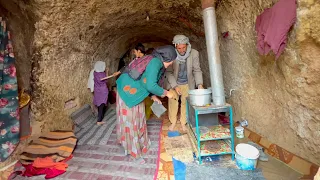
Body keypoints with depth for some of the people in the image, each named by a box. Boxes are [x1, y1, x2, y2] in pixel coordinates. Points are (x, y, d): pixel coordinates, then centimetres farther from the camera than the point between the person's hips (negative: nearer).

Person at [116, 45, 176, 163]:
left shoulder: (157, 63, 6)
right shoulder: (155, 62, -25)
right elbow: (151, 85, -32)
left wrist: (153, 96, 6)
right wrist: (166, 93, -19)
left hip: (136, 93, 10)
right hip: (127, 91, -10)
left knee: (138, 119, 18)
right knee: (129, 120, 2)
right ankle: (133, 150, 18)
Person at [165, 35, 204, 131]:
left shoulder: (194, 53, -17)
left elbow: (197, 70, -10)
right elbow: (168, 72, -14)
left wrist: (199, 84, -23)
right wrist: (175, 86, -22)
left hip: (188, 83, 1)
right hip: (174, 83, 0)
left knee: (185, 103, 7)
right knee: (172, 103, 7)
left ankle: (183, 123, 28)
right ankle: (173, 122, 29)